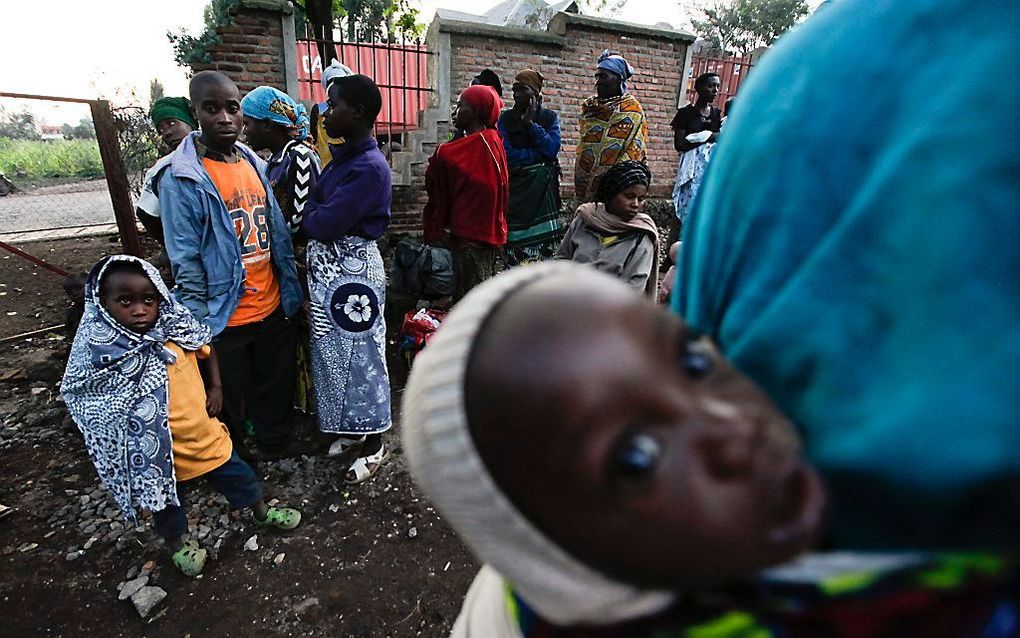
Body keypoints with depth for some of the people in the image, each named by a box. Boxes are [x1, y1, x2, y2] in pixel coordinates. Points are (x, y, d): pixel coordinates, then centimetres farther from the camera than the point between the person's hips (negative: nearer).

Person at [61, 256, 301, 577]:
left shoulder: (177, 330, -12)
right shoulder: (104, 354, -20)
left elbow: (207, 349, 9)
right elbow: (100, 413, -12)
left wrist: (216, 387, -2)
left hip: (205, 434, 3)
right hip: (157, 454, -2)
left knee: (238, 476, 21)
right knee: (167, 504, 23)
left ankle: (262, 512, 48)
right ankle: (177, 543, 52)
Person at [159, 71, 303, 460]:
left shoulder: (254, 163, 5)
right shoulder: (181, 178, -13)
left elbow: (278, 234, 7)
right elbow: (185, 261, -13)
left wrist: (291, 291, 7)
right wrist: (200, 324, -12)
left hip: (273, 308, 5)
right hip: (225, 318, -5)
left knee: (276, 390, 21)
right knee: (227, 403, 15)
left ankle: (277, 450, 43)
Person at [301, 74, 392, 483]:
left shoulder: (370, 167, -19)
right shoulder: (343, 158, 10)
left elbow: (324, 223, -21)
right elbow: (316, 204, 11)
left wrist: (308, 215, -2)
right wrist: (314, 215, -9)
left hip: (353, 273, -9)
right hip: (328, 271, 9)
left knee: (359, 356, 4)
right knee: (335, 352, 18)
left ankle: (374, 444, 24)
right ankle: (354, 430, 38)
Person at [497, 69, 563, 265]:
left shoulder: (550, 117, 9)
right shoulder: (506, 119, 7)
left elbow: (552, 149, -7)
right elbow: (507, 155, -5)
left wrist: (531, 123, -6)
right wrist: (539, 154, -6)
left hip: (543, 188, 0)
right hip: (516, 188, 0)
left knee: (545, 241, -4)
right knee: (516, 244, -6)